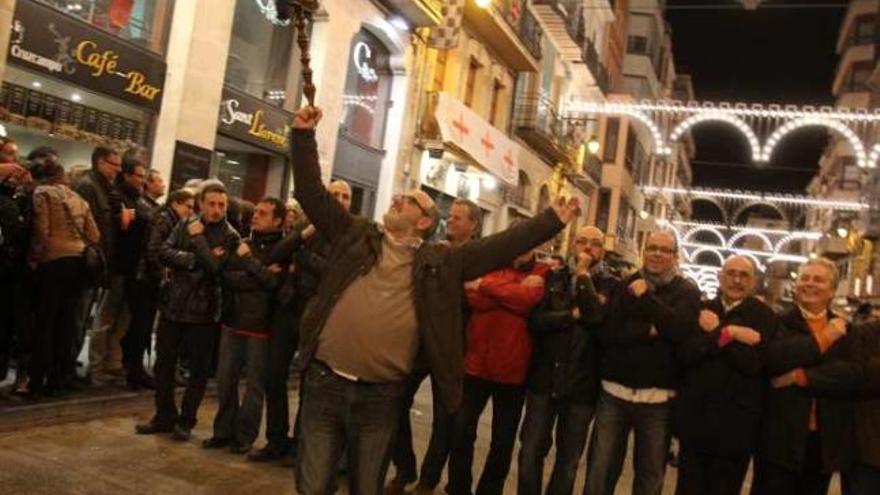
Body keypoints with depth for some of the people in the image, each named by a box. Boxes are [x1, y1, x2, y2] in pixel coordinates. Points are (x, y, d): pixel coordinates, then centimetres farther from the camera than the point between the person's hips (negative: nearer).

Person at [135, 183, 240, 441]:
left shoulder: (230, 236, -6)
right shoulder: (185, 225, 6)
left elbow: (215, 267, -20)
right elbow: (164, 252, -5)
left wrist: (198, 238, -12)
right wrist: (195, 259, -17)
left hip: (202, 311, -4)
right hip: (173, 304, 4)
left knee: (199, 369, 6)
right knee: (164, 363, 11)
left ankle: (186, 420, 21)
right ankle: (164, 416, 27)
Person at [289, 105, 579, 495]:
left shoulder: (440, 261, 4)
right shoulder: (356, 235, 7)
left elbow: (502, 246, 2)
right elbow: (311, 193, 6)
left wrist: (553, 219, -2)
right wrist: (303, 135, 1)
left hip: (381, 395, 0)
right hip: (325, 383, 1)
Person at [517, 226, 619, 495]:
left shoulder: (611, 285, 0)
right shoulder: (554, 276, 4)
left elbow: (598, 317, -20)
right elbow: (535, 319, -8)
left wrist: (584, 275, -14)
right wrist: (573, 315, -17)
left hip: (581, 383, -1)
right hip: (544, 377, 1)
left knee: (568, 460, 13)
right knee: (531, 452, 8)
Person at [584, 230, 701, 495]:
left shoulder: (687, 292, 2)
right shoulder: (625, 284, 6)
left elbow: (680, 329, -18)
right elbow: (606, 331, -6)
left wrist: (646, 296, -15)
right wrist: (648, 330, -17)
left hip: (658, 398, -1)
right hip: (614, 392, 1)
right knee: (599, 470, 7)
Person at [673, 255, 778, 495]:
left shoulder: (764, 316, -4)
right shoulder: (702, 311, 4)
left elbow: (752, 363, -16)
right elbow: (685, 353, -9)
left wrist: (715, 331, -13)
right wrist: (727, 333, -17)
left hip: (735, 423, -2)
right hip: (695, 416, 2)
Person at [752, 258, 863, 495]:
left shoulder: (843, 329, 9)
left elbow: (853, 374, -8)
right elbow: (775, 359, -21)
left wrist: (801, 377, -16)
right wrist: (822, 339, -13)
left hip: (825, 440, 3)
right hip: (781, 436, -3)